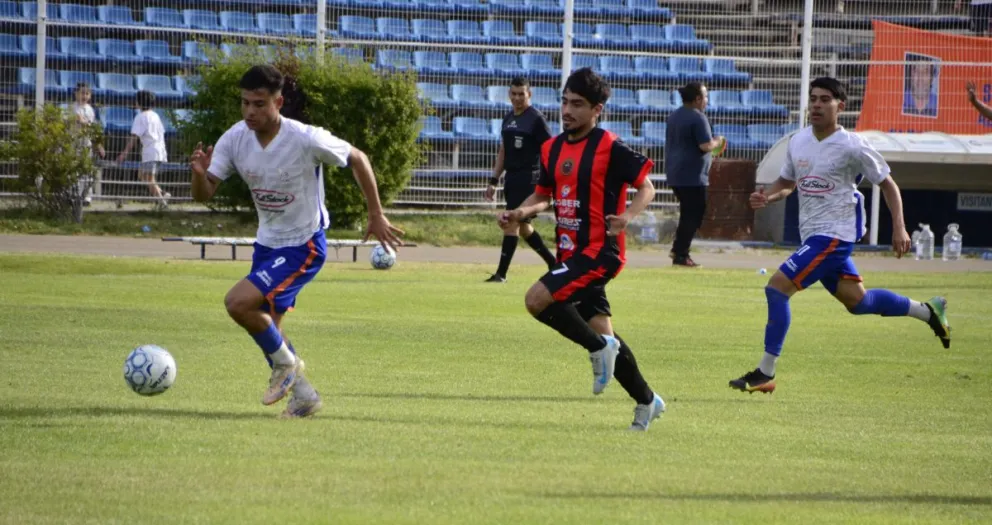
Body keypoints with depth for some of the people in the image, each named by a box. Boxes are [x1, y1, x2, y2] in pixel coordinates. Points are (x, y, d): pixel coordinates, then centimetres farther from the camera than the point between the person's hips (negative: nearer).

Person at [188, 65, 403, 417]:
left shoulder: (305, 140, -24)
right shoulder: (235, 139, -9)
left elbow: (357, 159, -8)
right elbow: (203, 195, -8)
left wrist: (376, 216, -3)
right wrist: (200, 173, -32)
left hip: (303, 246, -7)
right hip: (267, 243, 7)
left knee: (238, 302, -22)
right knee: (265, 330, 12)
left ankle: (286, 364, 1)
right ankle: (303, 395, 30)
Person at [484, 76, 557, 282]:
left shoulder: (536, 119, -8)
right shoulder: (508, 119, 14)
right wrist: (494, 181, 16)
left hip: (529, 178, -8)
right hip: (511, 178, 8)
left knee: (513, 223, -12)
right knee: (523, 226, 12)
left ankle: (501, 273, -11)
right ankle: (553, 263, 25)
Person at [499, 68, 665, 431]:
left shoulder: (609, 148, -11)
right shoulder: (553, 148, 11)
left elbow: (646, 188, -6)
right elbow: (544, 194, 22)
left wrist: (627, 216, -24)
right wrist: (520, 213, 2)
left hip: (599, 251, -8)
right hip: (570, 252, 8)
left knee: (537, 300, -23)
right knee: (601, 331, 10)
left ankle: (599, 348, -5)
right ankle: (646, 401, 24)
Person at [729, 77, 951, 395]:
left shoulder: (851, 147, -12)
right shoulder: (798, 142, 7)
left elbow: (887, 184, -4)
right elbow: (787, 182, 19)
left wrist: (899, 228, -11)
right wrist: (767, 197, -3)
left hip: (835, 234, -8)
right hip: (812, 234, 8)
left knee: (777, 287, -17)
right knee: (857, 301, 18)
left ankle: (765, 373, -12)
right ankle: (928, 311, 38)